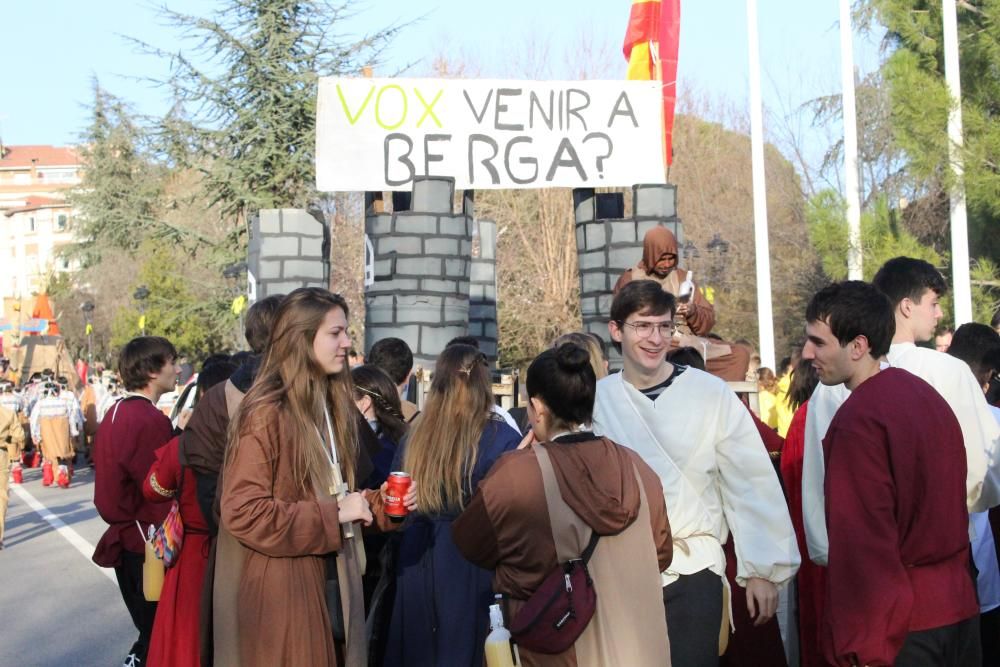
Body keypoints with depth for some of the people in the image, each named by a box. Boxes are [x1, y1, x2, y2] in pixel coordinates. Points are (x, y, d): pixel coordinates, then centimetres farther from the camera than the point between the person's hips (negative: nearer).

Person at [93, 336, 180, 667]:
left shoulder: (115, 413, 10)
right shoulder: (151, 420, -19)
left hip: (126, 538, 9)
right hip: (148, 543, -9)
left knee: (148, 628, 18)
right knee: (157, 631, -2)